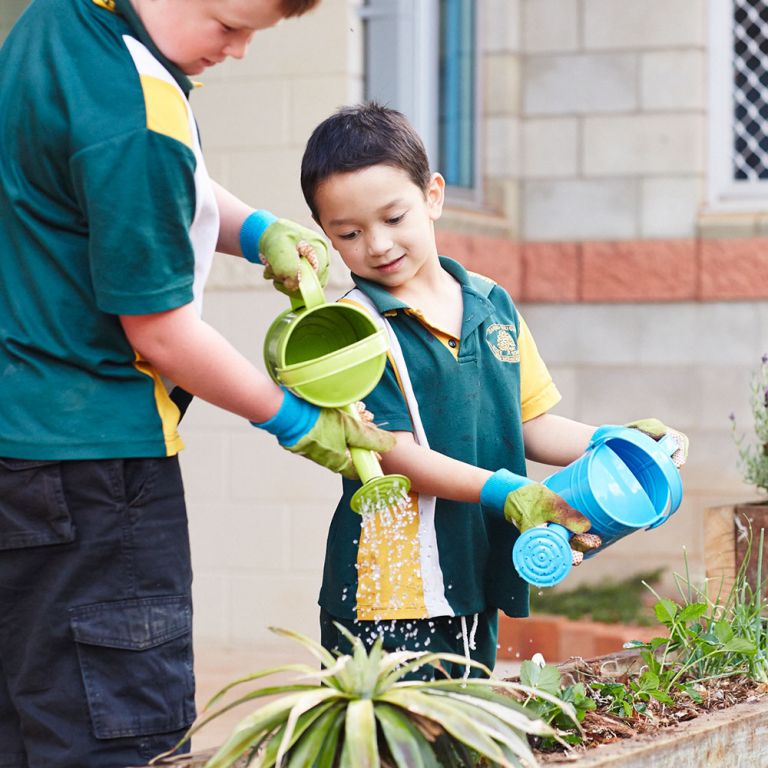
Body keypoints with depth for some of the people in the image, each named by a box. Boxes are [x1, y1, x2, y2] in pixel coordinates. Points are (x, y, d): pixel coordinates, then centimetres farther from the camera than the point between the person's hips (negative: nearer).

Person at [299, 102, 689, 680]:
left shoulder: (493, 305, 10)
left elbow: (531, 424, 16)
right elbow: (393, 451, -14)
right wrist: (507, 494, -23)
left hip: (475, 578, 6)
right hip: (388, 593, -6)